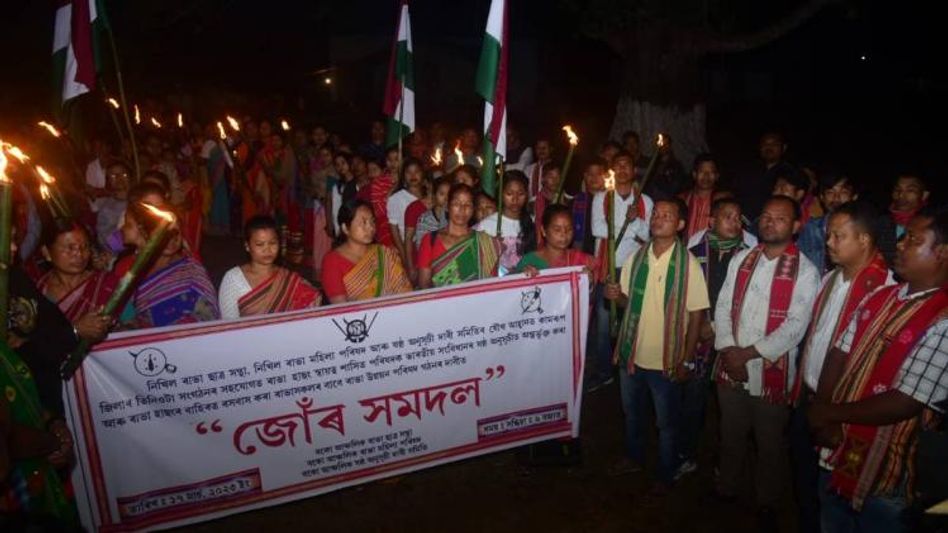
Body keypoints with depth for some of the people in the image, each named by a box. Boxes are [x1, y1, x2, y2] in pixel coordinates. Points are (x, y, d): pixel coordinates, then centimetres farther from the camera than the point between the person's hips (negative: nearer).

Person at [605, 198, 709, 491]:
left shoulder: (688, 263, -13)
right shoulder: (636, 257, 0)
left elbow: (696, 314, -12)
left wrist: (687, 360, -13)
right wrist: (616, 295, -11)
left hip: (666, 359, -4)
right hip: (631, 353, 5)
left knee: (667, 422, 13)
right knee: (631, 412, 23)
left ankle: (666, 474, 34)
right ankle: (634, 457, 46)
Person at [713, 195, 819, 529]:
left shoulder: (805, 271, -9)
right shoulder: (741, 260, 5)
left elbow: (795, 326, -15)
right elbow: (723, 306, 2)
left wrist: (749, 353, -17)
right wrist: (728, 351, -10)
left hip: (772, 371, -4)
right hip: (730, 367, 4)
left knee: (770, 442, 12)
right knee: (731, 434, 19)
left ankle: (767, 504, 33)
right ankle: (726, 488, 41)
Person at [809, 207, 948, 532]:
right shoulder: (879, 298, 4)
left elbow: (904, 404, -23)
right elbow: (840, 353, 4)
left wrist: (830, 414, -12)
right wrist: (820, 412, -10)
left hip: (883, 475, -7)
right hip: (836, 454, 7)